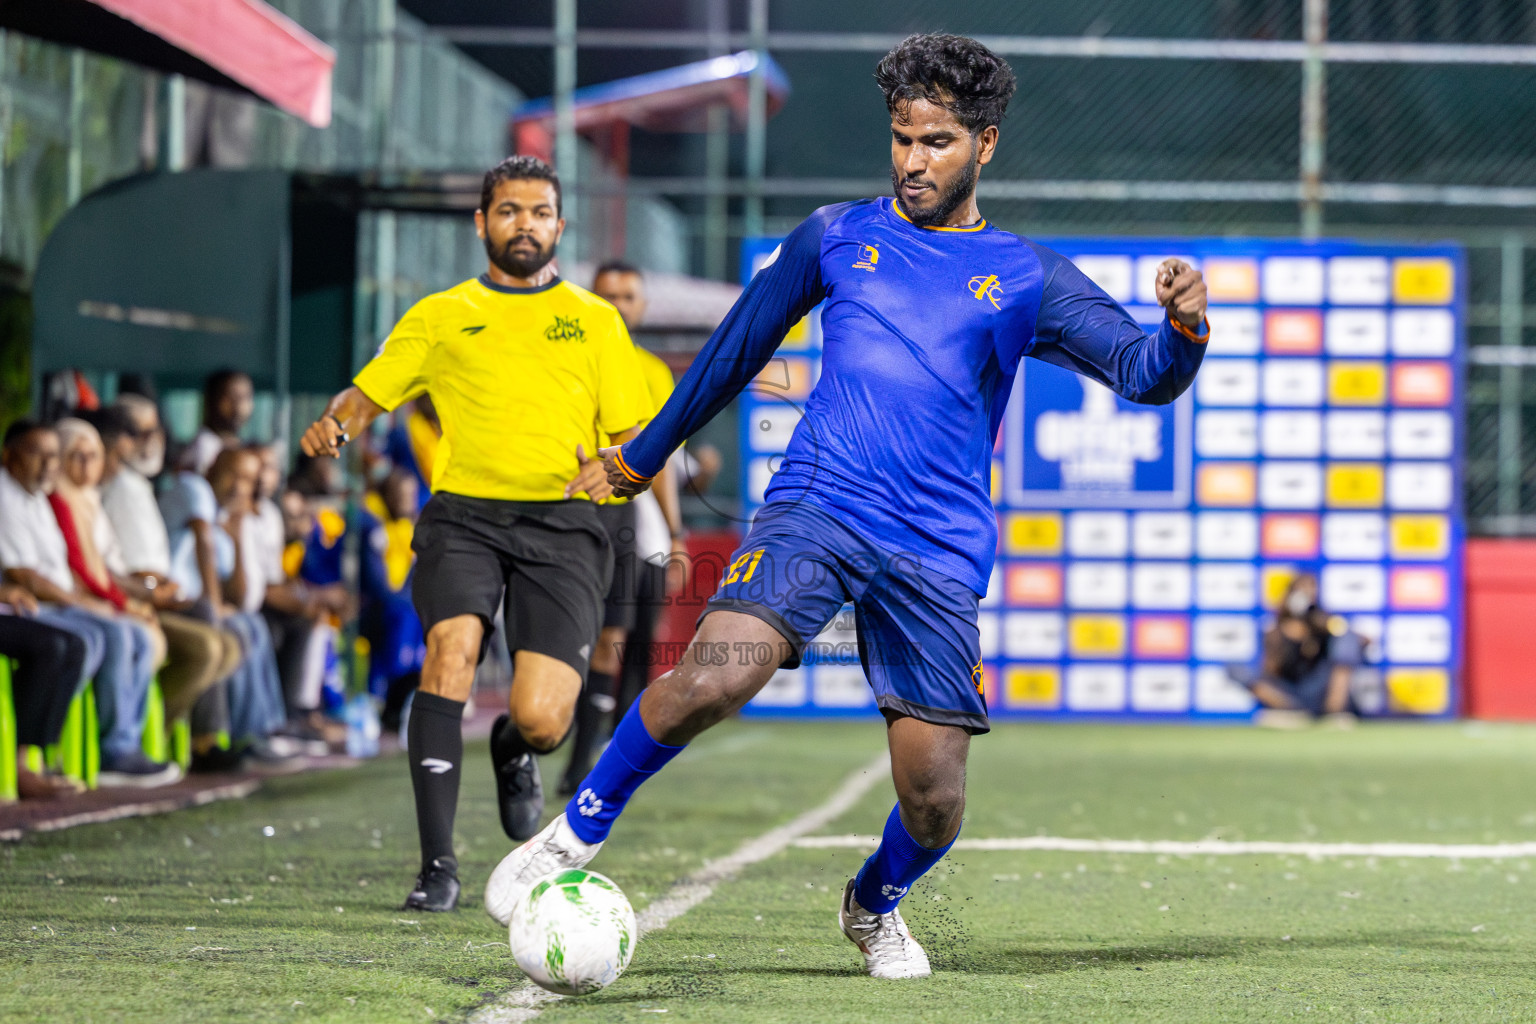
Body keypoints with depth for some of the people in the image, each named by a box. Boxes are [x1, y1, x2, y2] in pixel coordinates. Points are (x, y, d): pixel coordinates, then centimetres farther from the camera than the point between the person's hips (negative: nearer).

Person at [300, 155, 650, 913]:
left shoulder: (595, 321, 17)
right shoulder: (439, 317, 17)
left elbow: (637, 437, 12)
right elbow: (367, 394, 13)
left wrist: (614, 469, -11)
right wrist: (334, 424, -11)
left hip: (560, 523, 0)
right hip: (464, 513, 0)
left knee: (541, 721, -16)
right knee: (452, 644, -29)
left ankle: (513, 748, 26)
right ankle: (438, 864, -23)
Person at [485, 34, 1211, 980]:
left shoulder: (1027, 278, 9)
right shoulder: (836, 237, 13)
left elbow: (1144, 372, 0)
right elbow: (739, 347, 24)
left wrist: (1183, 331, -24)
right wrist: (643, 455, 31)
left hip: (941, 550, 1)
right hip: (817, 506, 0)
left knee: (934, 800, -3)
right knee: (716, 675, -28)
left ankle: (875, 905, 31)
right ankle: (581, 830, -7)